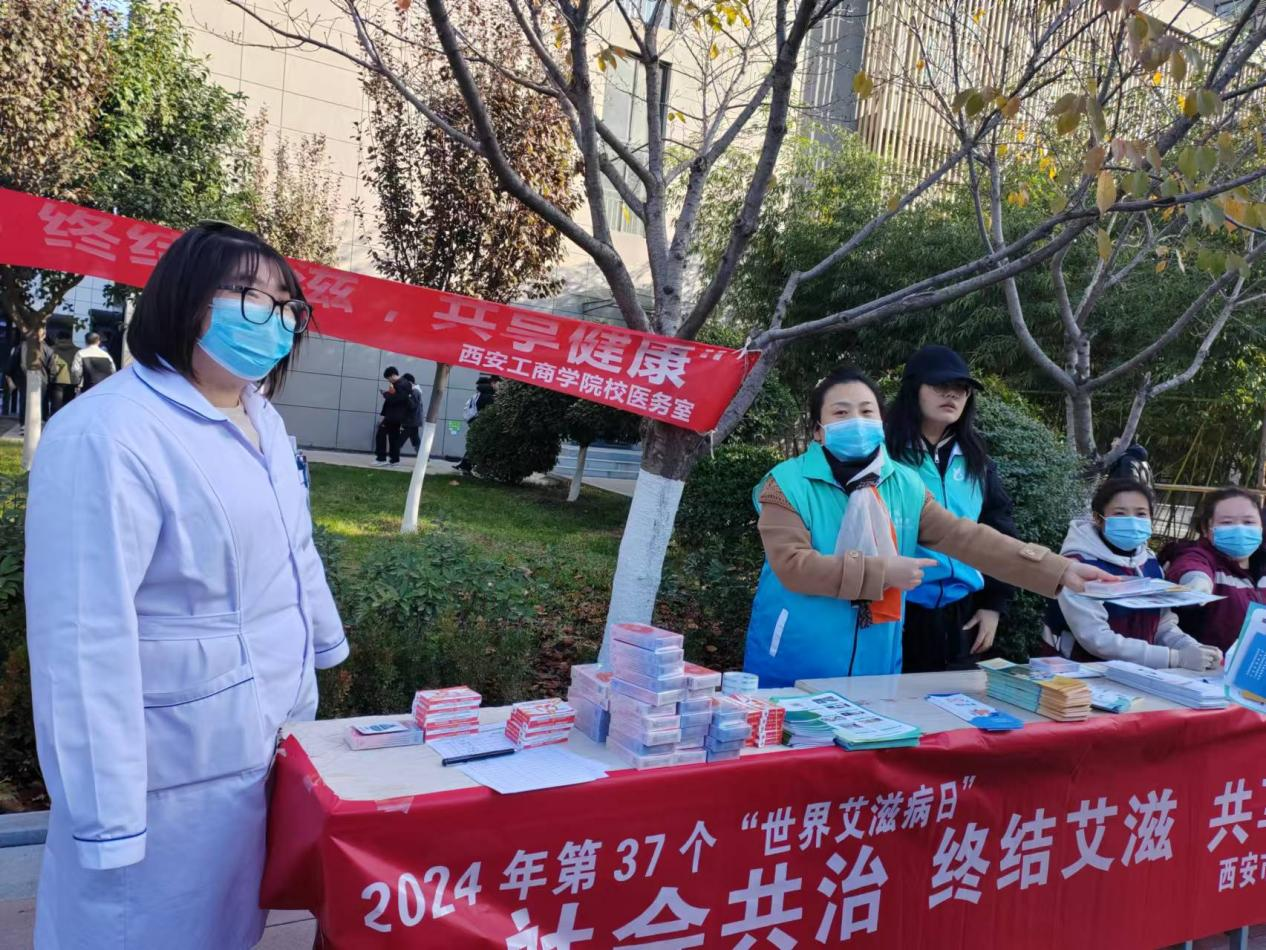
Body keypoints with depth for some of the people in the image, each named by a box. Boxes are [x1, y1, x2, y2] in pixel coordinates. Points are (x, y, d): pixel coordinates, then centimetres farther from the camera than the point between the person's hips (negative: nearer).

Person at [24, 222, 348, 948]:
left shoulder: (264, 419, 5)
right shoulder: (108, 436, -24)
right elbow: (85, 638, -26)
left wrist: (322, 650, 22)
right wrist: (105, 813, -24)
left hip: (269, 741, 8)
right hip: (175, 770, -8)